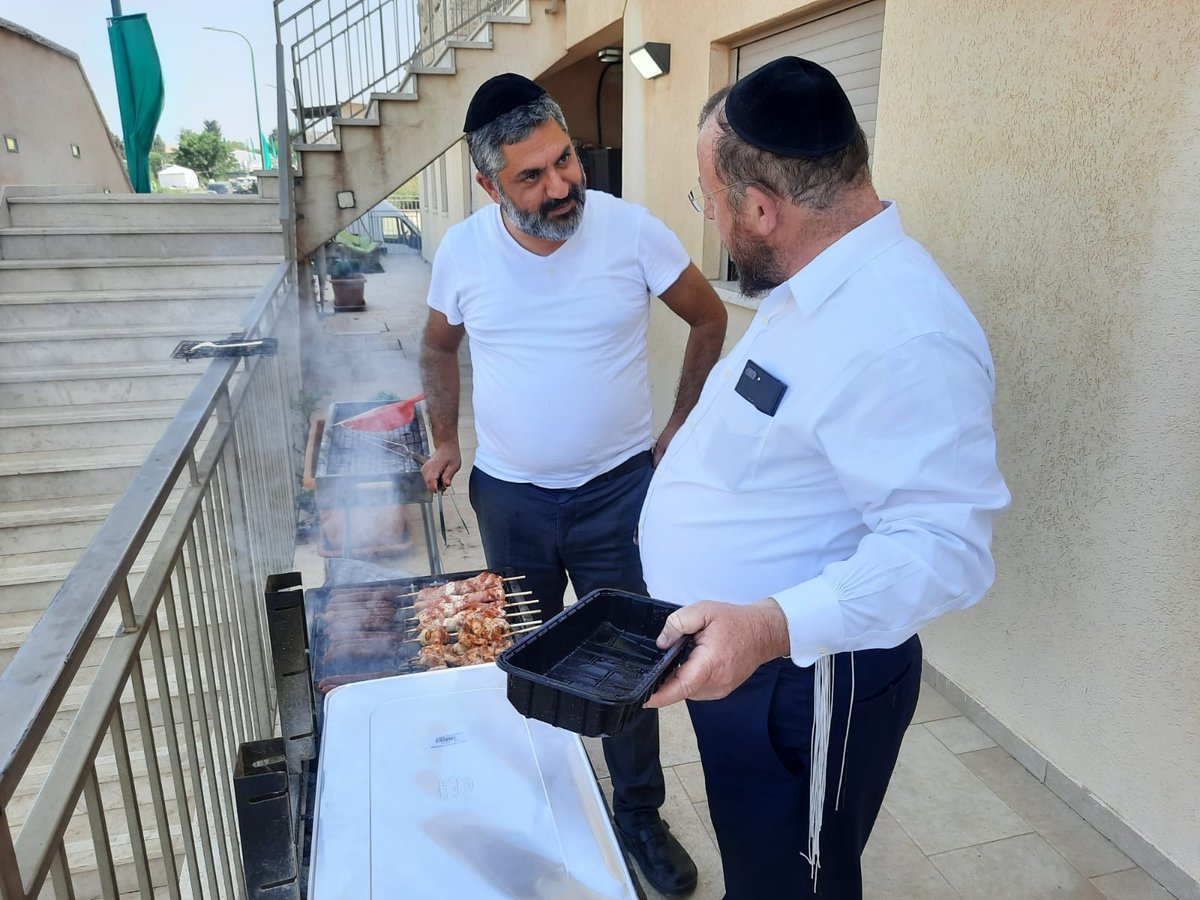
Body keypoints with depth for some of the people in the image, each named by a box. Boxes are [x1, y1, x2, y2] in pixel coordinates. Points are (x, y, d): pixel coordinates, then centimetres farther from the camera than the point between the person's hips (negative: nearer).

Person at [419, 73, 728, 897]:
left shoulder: (633, 231, -13)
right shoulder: (463, 250, -7)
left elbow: (709, 317, 1)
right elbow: (440, 346, 12)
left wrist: (680, 423, 1)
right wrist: (445, 440, 11)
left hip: (618, 489, -1)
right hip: (509, 496, 2)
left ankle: (640, 815, 33)